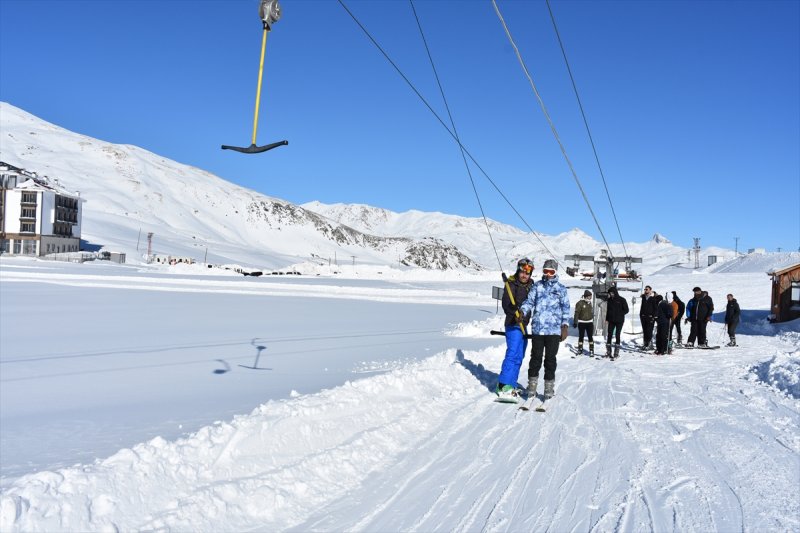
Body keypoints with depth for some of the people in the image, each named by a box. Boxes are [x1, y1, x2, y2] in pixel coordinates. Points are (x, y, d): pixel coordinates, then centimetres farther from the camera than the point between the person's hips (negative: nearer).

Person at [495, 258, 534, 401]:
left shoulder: (530, 286, 12)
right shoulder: (511, 284, -8)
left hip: (523, 325, 8)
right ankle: (503, 386, -14)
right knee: (512, 354, -15)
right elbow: (506, 304, -17)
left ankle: (511, 385, 19)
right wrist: (516, 314, -30)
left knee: (519, 357, 11)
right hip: (513, 324, -8)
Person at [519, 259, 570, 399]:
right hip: (537, 328, 1)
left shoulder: (561, 288, 6)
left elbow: (565, 308, 5)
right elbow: (529, 301, 6)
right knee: (536, 357, 6)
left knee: (550, 358, 3)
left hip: (554, 329, -1)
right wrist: (522, 311, -15)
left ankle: (549, 386, 12)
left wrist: (565, 326, -3)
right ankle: (532, 384, 17)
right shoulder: (537, 286, 9)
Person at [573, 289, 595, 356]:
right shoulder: (580, 303, -11)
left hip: (589, 322, 4)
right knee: (581, 336, 7)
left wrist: (592, 321, 24)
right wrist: (575, 322, -11)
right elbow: (577, 313, -10)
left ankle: (591, 350, 1)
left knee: (590, 337, -2)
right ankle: (580, 349, 18)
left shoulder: (590, 303, 8)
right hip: (581, 322, -4)